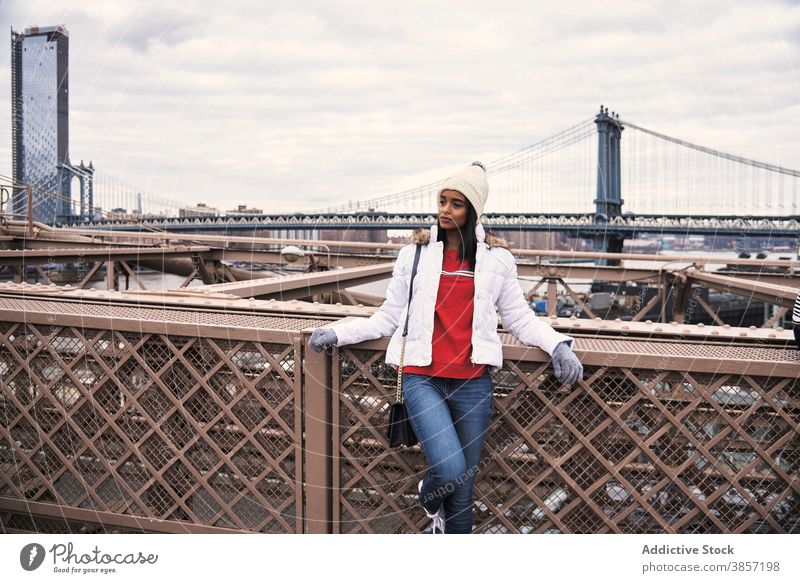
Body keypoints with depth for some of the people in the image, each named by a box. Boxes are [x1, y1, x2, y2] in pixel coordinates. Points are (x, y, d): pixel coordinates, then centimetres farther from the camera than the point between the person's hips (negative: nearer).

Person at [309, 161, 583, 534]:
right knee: (450, 471, -20)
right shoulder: (415, 253, 6)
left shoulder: (497, 259, 7)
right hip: (422, 378, -1)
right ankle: (428, 496, 17)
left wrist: (557, 345, -5)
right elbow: (388, 317, 8)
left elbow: (519, 317, 11)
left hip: (472, 383, 2)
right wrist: (339, 333, -2)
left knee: (463, 488, 8)